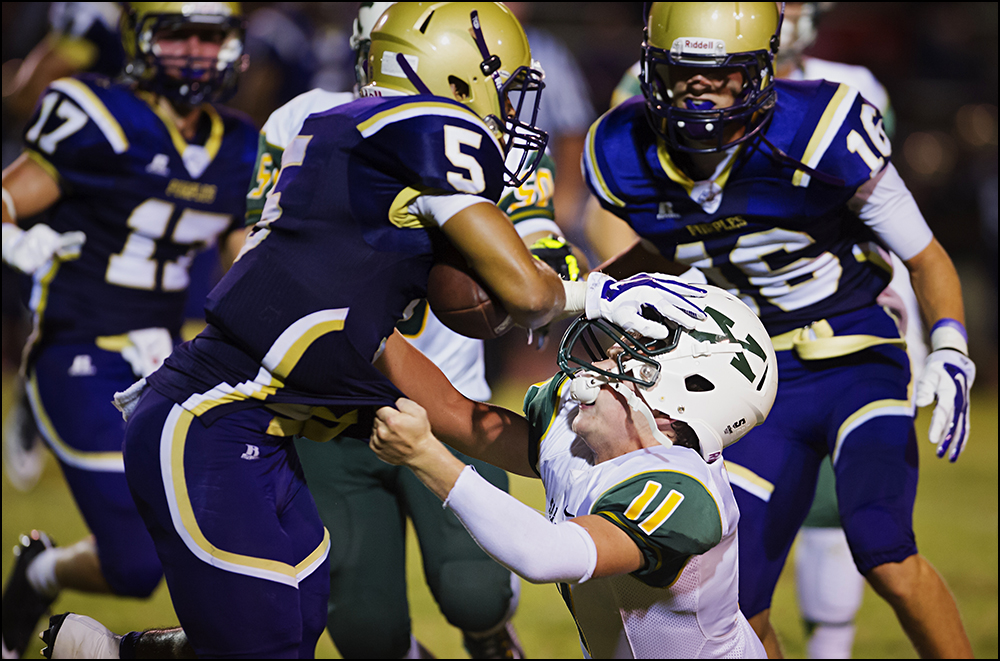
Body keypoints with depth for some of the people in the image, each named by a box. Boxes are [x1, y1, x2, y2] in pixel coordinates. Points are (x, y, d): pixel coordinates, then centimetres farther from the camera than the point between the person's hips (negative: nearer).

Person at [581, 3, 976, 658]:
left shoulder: (819, 134, -22)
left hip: (858, 364, -4)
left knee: (886, 556, -28)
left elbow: (925, 257, -10)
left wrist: (950, 355, -24)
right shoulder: (628, 158, -7)